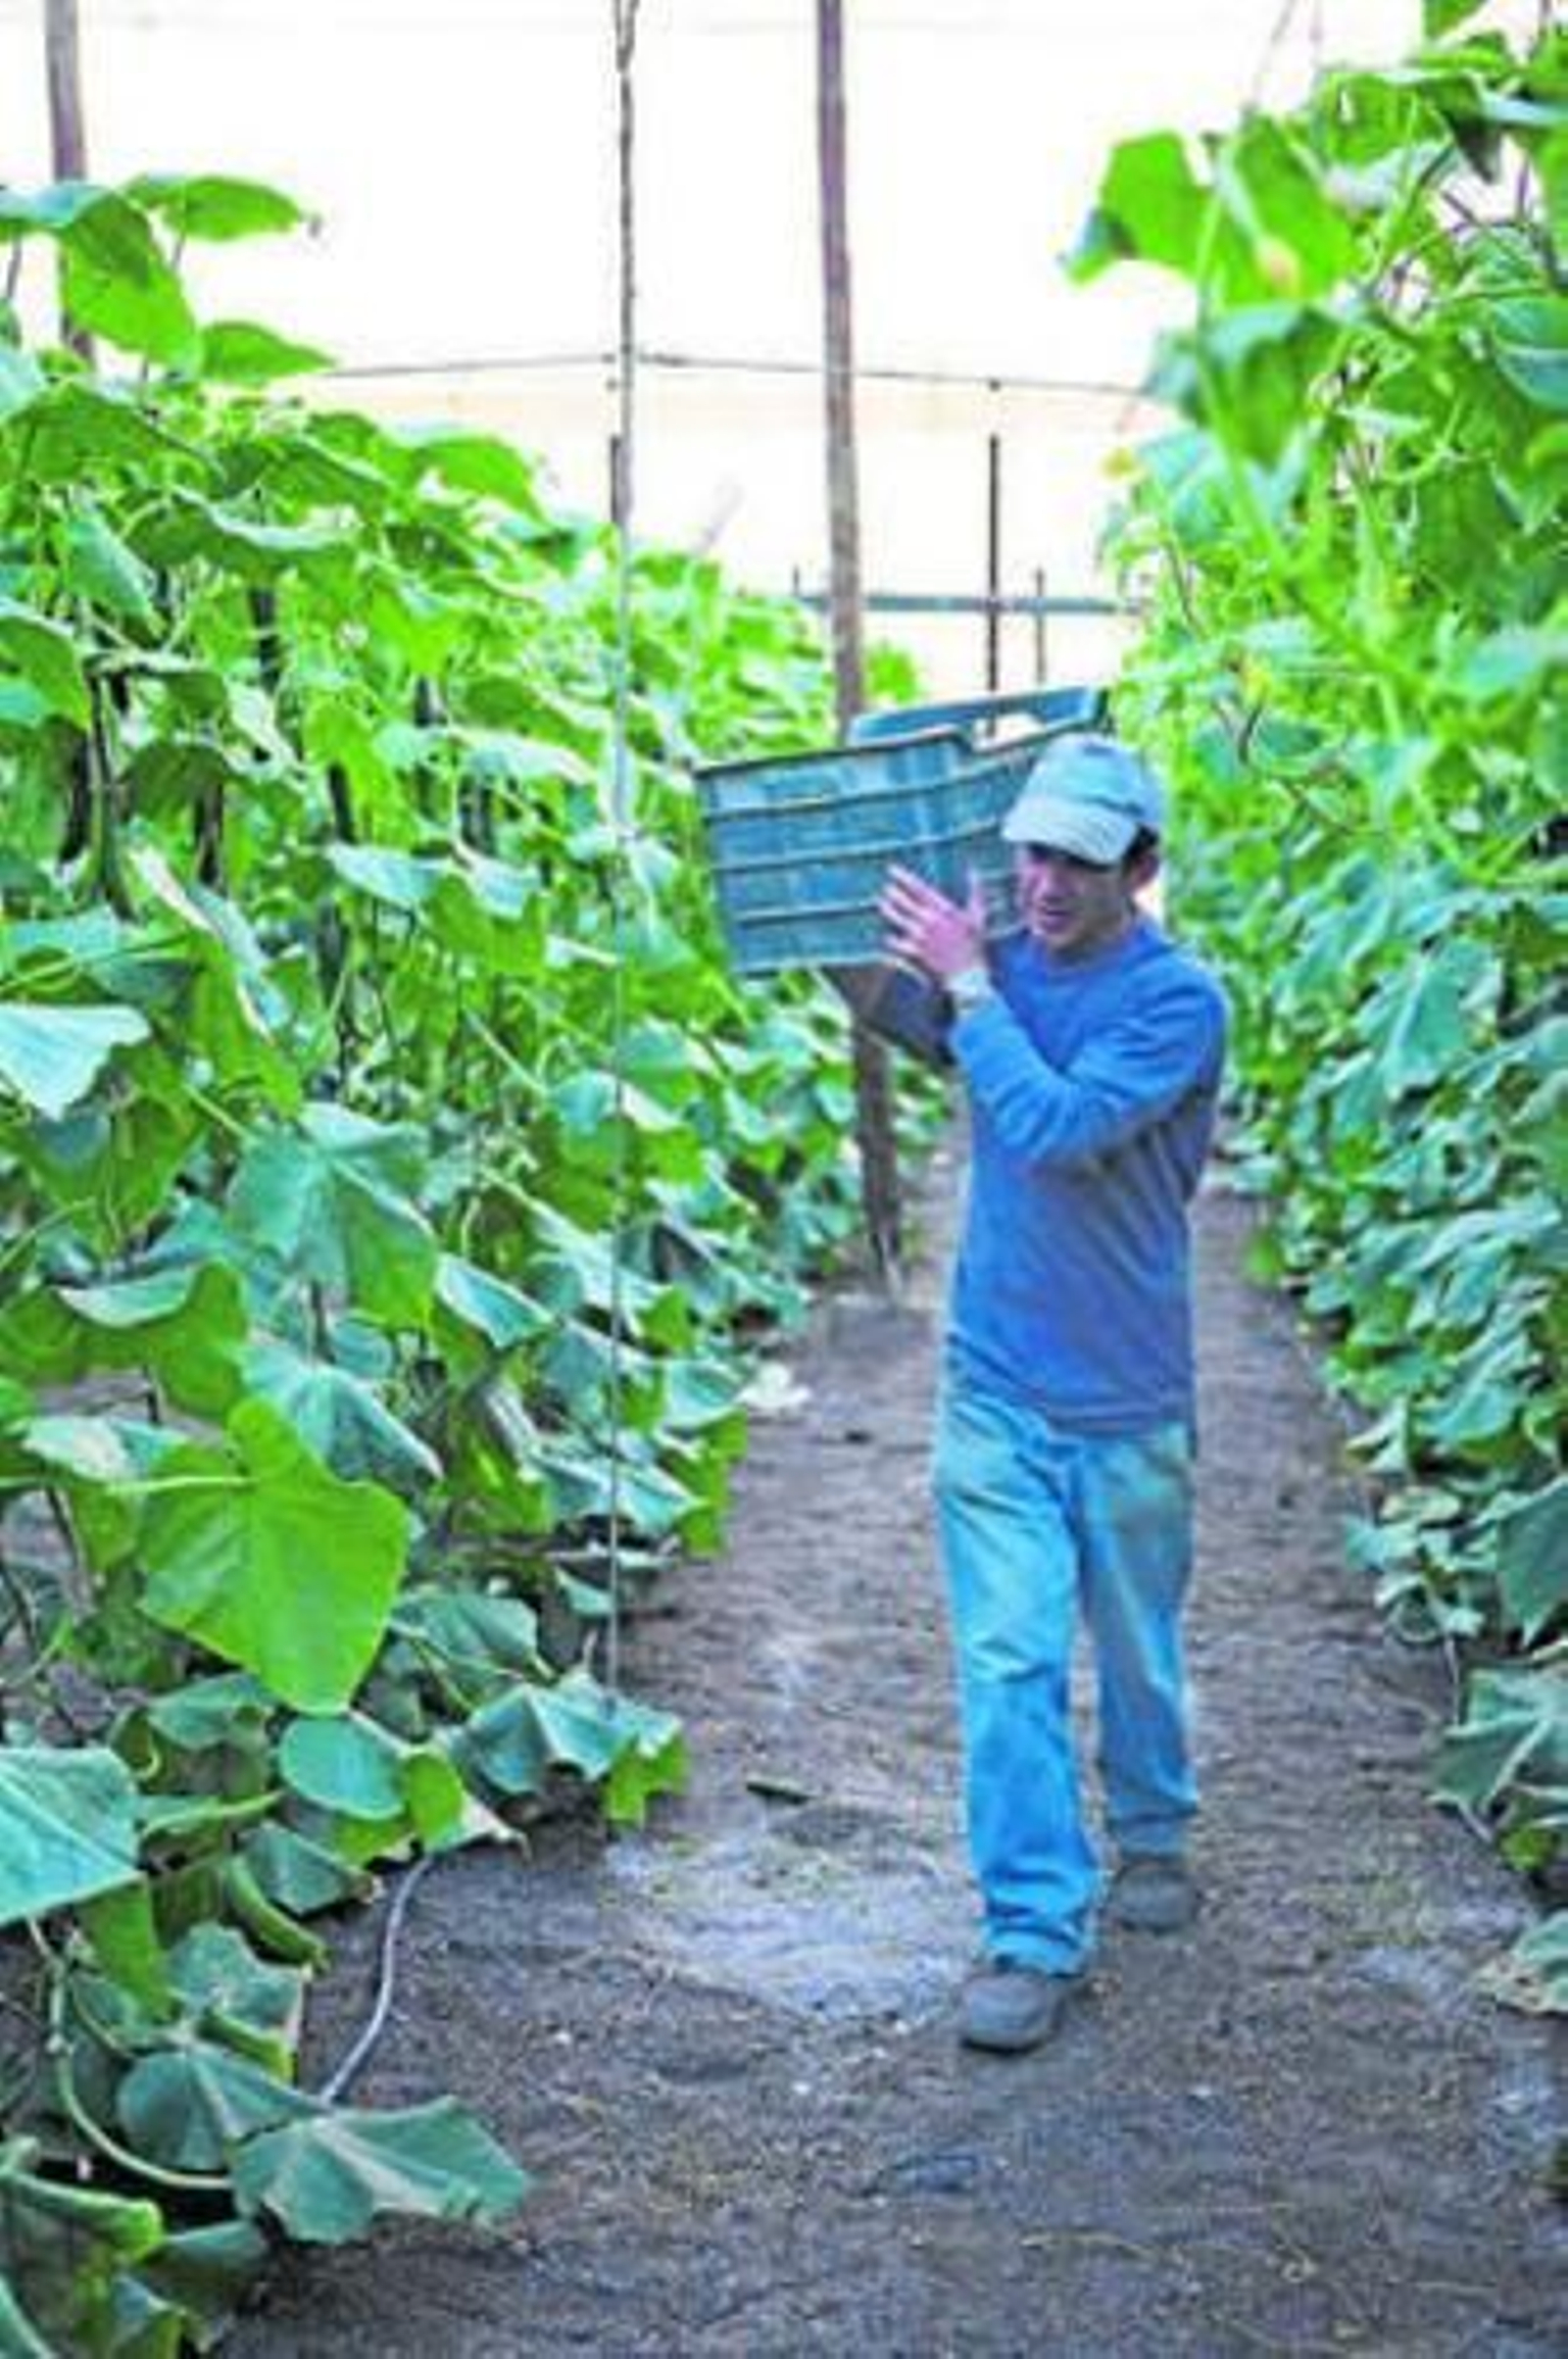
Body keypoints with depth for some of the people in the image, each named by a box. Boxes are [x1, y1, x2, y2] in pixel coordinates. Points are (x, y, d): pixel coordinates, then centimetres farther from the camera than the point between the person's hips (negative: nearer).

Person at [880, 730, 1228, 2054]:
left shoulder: (1177, 999, -16)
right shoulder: (997, 967, -1)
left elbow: (1056, 1128, -29)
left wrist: (968, 983, -21)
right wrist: (875, 959, 2)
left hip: (1128, 1399, -2)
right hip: (997, 1392, 3)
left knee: (1137, 1652, 16)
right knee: (1007, 1663, -4)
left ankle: (1152, 1838, 42)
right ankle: (1036, 1934, 2)